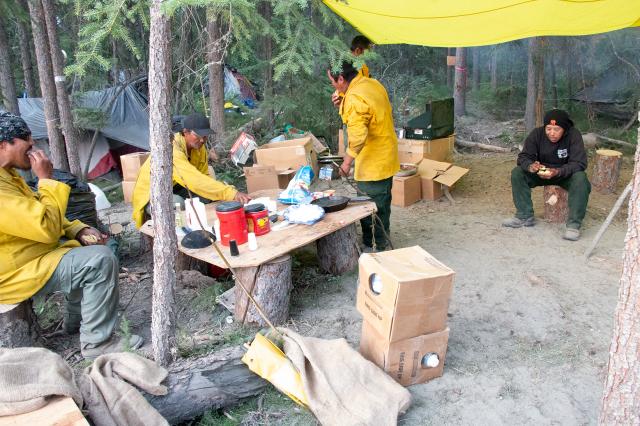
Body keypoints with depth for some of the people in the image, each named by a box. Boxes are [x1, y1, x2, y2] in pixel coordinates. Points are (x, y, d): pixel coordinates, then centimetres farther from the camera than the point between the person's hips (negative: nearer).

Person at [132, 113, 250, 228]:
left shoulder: (199, 146, -8)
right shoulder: (173, 150, -34)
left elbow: (203, 176, -4)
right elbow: (196, 180, -46)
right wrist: (231, 193, -53)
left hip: (174, 189, 7)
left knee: (207, 196, -14)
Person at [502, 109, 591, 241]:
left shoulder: (573, 135, -22)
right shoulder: (537, 134, -14)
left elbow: (579, 163, -27)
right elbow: (524, 156, -13)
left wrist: (557, 172, -45)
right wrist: (530, 166, -39)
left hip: (566, 174, -3)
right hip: (542, 172, 3)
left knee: (580, 179, -35)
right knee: (517, 173, -18)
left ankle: (574, 224, -28)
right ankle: (525, 216, -14)